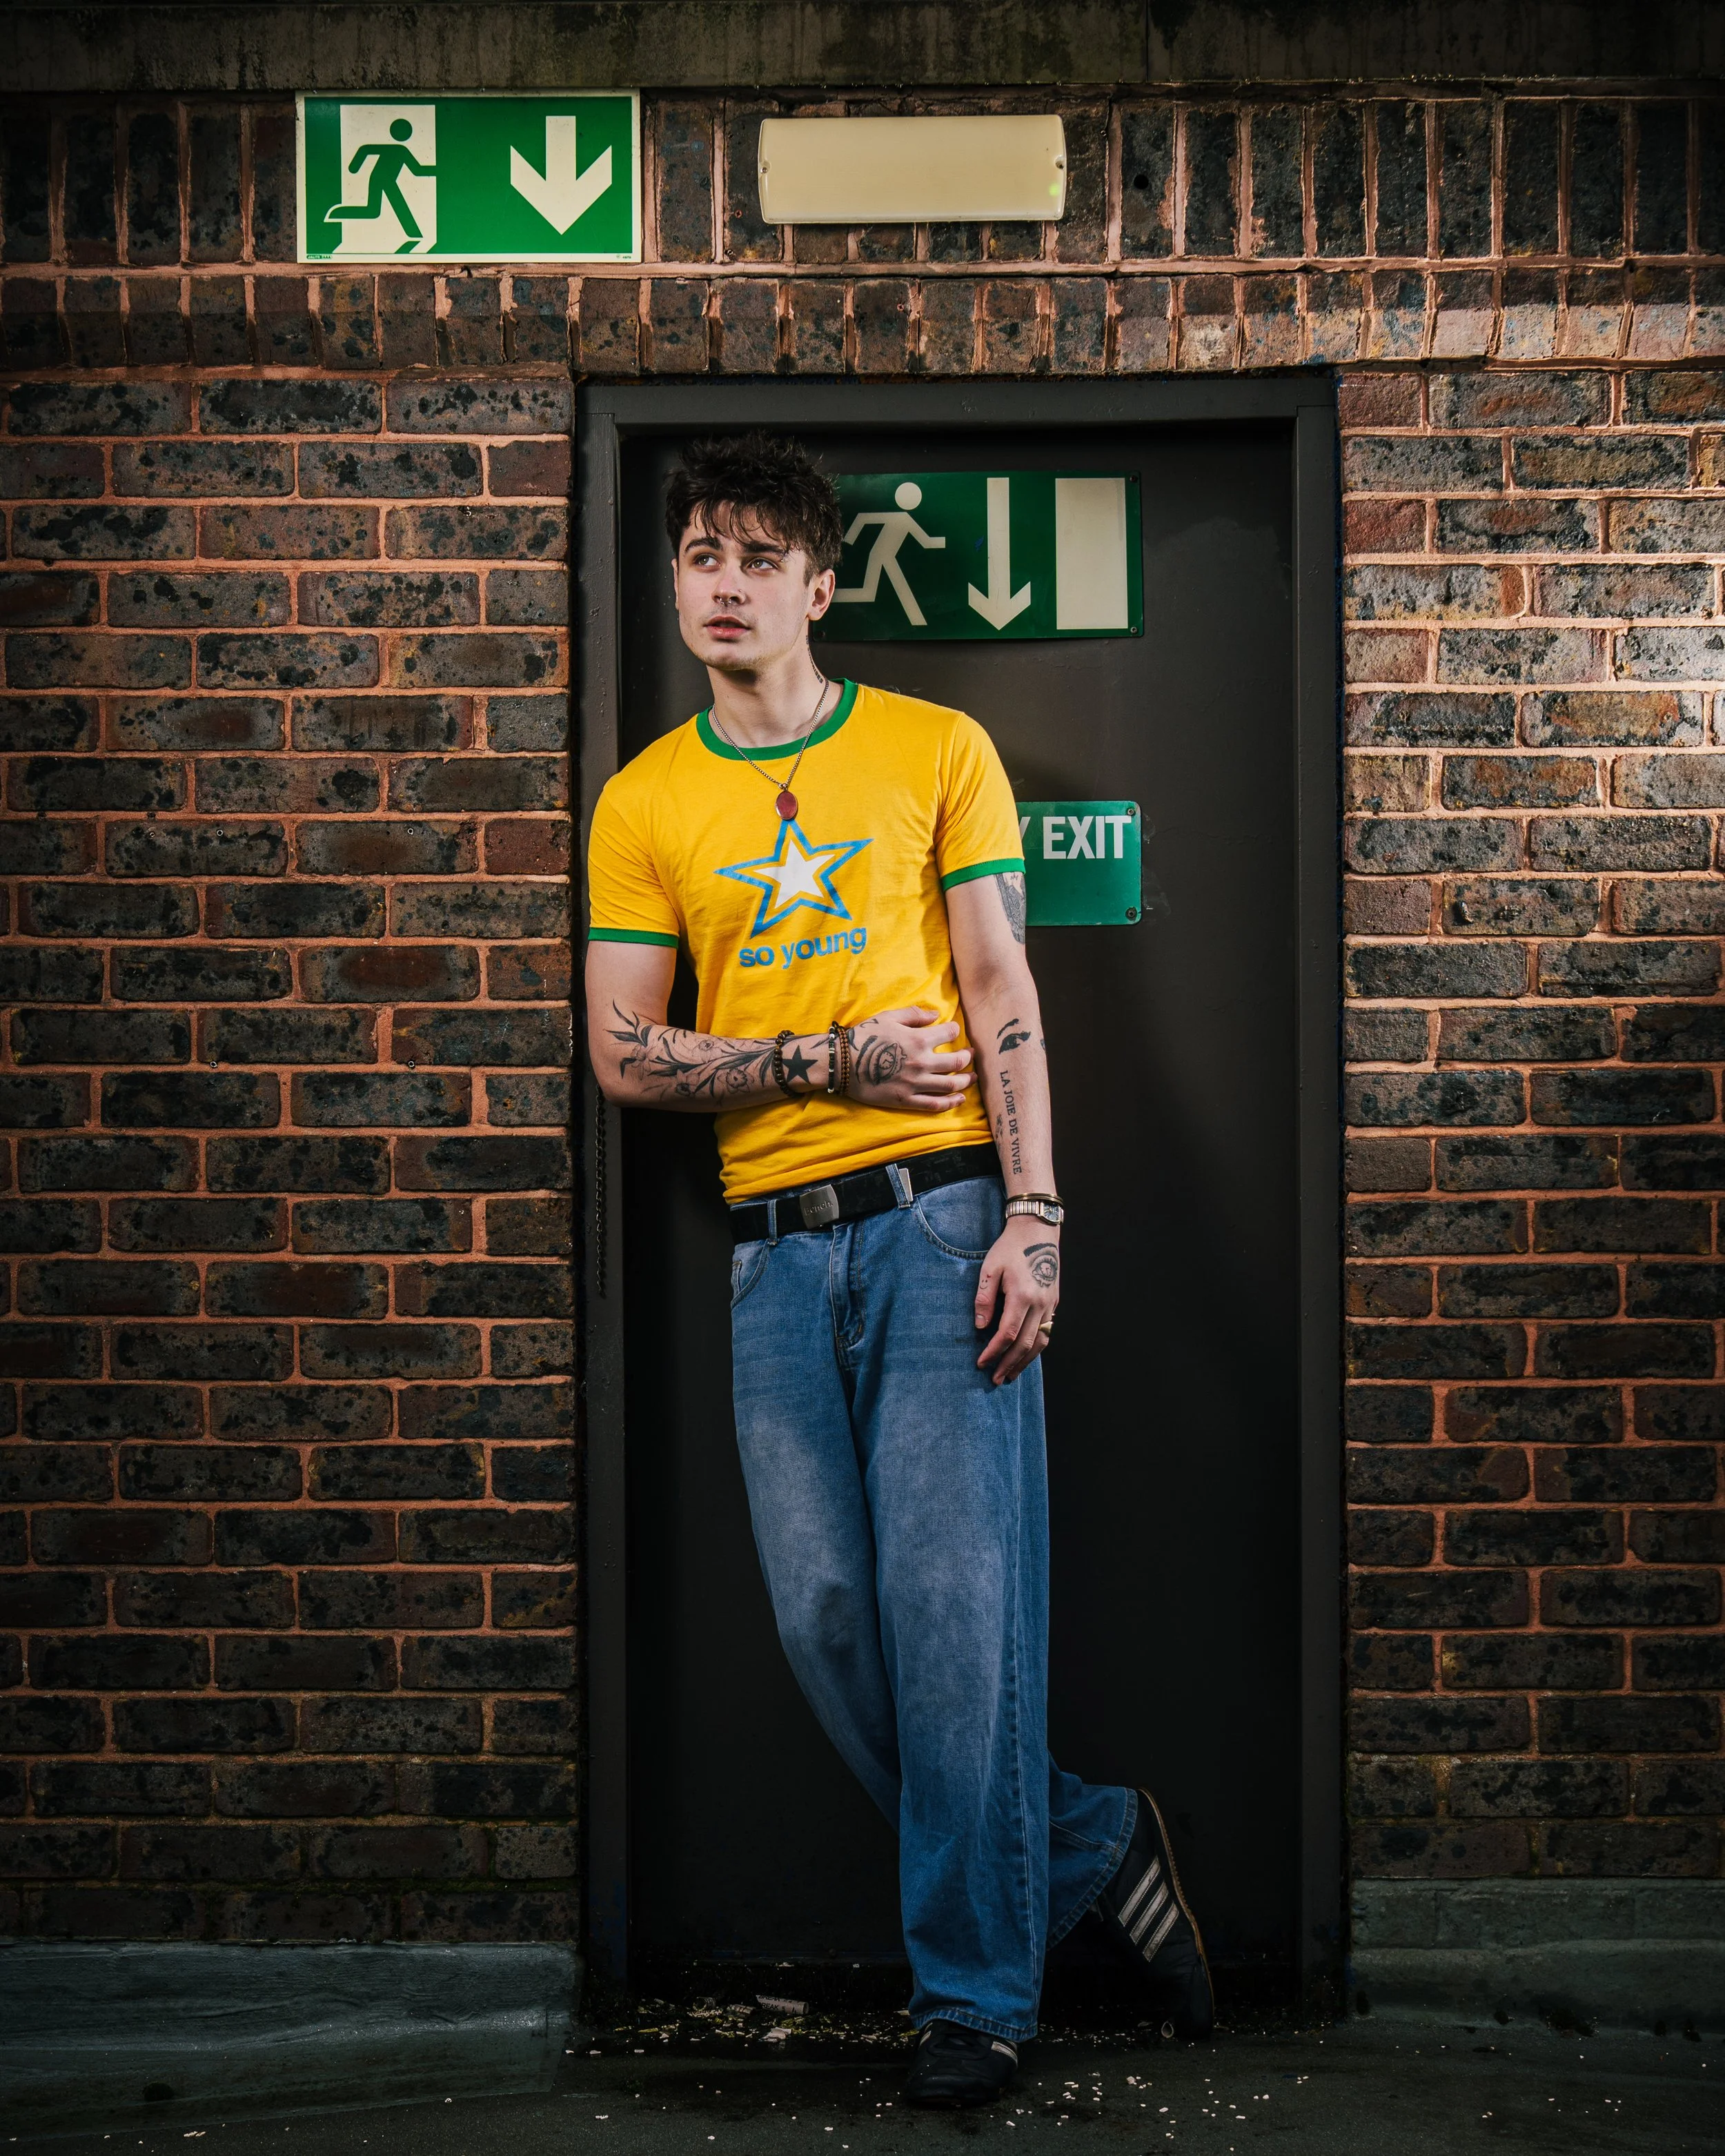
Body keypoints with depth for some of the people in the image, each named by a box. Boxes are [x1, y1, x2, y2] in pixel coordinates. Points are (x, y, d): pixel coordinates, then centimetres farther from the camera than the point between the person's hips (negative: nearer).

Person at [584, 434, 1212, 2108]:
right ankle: (1086, 1849, 23)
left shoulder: (936, 750, 6)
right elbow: (624, 1056, 5)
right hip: (776, 1248, 3)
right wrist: (830, 1061, -6)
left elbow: (1002, 998, 1)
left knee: (956, 1606, -5)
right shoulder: (641, 806, 11)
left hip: (939, 1218, -3)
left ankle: (971, 1985, 11)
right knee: (826, 1616, 3)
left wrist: (1030, 1219, -9)